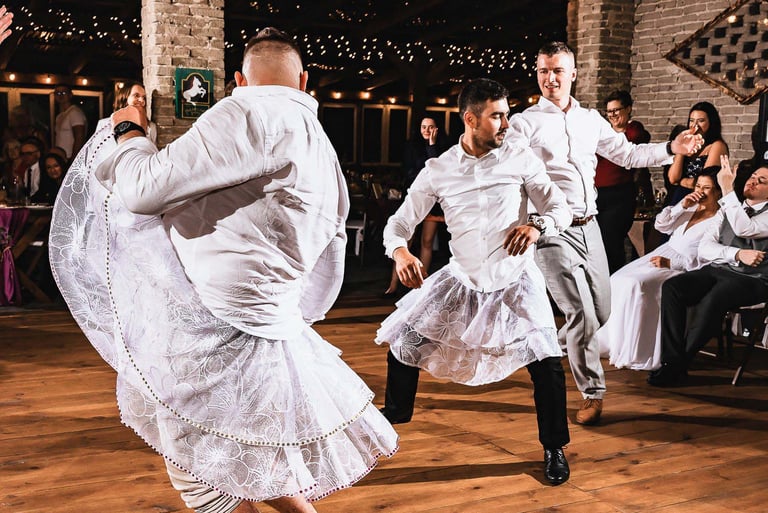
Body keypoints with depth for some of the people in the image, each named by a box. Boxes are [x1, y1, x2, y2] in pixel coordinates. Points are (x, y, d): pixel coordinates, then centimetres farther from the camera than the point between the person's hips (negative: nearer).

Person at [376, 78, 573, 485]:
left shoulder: (520, 159, -4)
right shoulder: (438, 170, -3)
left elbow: (561, 208, -1)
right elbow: (399, 222, -2)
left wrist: (537, 225, -23)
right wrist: (400, 252, -25)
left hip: (515, 280, -1)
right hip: (462, 280, 1)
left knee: (546, 364, -10)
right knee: (403, 343, 3)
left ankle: (554, 448, 14)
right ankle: (394, 413, 32)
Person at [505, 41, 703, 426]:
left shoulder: (591, 120, 14)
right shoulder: (524, 123, -3)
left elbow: (627, 154, 18)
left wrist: (672, 149, 8)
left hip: (588, 227, 6)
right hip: (553, 230, -6)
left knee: (601, 311, 11)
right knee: (581, 312, -11)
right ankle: (592, 393, 5)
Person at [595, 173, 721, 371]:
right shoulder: (691, 209, 16)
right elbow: (661, 225, 11)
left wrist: (670, 263, -21)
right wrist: (682, 206, -4)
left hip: (683, 269, -8)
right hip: (663, 253, 8)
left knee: (636, 285, -29)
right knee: (617, 280, -10)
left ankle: (636, 355, -22)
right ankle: (614, 342, -6)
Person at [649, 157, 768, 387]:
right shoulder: (728, 210, 20)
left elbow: (743, 228, -18)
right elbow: (705, 247, 8)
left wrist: (727, 188, -17)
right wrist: (738, 254, -9)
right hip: (718, 270, 6)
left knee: (712, 300, -35)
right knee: (671, 287, -22)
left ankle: (678, 367, -23)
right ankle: (671, 359, -25)